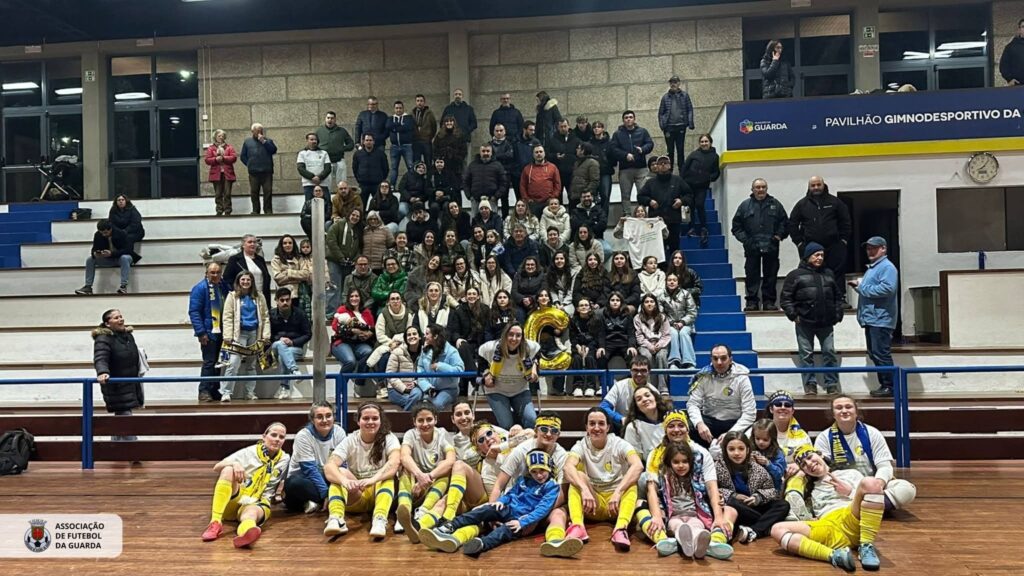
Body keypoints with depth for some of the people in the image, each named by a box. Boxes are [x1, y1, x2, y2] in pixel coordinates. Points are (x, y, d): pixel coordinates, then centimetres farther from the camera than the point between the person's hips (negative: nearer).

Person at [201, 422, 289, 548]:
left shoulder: (285, 459, 8)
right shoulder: (250, 452, 2)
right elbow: (216, 468, -5)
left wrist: (278, 495, -3)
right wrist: (234, 464, -25)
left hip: (256, 505, -1)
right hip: (233, 501, 1)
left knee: (251, 512, -39)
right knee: (228, 470, -27)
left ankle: (247, 531, -77)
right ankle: (215, 522, -37)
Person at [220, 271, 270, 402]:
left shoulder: (259, 297, 10)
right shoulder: (233, 296, 2)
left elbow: (265, 317, 9)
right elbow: (227, 317, -3)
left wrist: (266, 335, 1)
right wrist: (227, 336, -12)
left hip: (254, 334, 4)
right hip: (239, 334, -3)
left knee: (251, 365, 11)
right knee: (233, 364, -14)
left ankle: (250, 393, 19)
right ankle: (225, 392, -9)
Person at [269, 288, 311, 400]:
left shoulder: (299, 315, 0)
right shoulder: (271, 315, 0)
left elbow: (308, 334, 1)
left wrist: (293, 342, -13)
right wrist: (279, 339, -14)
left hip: (296, 347, -1)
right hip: (276, 346, 1)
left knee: (282, 356, -32)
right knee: (281, 344, -34)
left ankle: (285, 387, -25)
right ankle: (295, 371, -48)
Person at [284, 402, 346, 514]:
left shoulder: (339, 432, -9)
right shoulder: (303, 436, -17)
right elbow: (310, 469, -20)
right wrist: (326, 494, -27)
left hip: (326, 476, 3)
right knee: (294, 484, -37)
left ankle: (316, 502, -16)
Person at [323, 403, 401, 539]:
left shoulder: (389, 439, -7)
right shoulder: (349, 441, -5)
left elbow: (394, 463, -28)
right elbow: (329, 466, -22)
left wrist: (373, 479, -46)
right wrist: (345, 481, -43)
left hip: (381, 493, -1)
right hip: (355, 497, 1)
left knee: (387, 476, -30)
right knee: (340, 472, -24)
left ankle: (380, 520, -51)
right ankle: (336, 519, -43)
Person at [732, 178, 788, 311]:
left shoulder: (775, 204, 8)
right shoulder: (745, 205, 6)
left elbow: (784, 222, 11)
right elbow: (736, 225, 6)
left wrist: (779, 235, -3)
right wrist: (743, 238, -4)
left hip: (771, 247, 1)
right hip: (752, 248, -1)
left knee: (771, 275, 5)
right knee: (752, 275, 1)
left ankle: (769, 301, 12)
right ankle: (752, 301, 6)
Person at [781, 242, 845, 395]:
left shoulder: (828, 274, 14)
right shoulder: (795, 275, 0)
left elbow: (837, 297, 20)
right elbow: (785, 298, -2)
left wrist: (838, 314, 10)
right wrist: (793, 315, -10)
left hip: (826, 323, 4)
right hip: (805, 322, -3)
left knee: (829, 352, 4)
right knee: (806, 354, 2)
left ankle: (832, 385, 12)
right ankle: (810, 385, 9)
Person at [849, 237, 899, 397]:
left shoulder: (887, 267, -9)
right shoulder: (872, 267, 22)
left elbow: (887, 288, -24)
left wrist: (862, 287, -16)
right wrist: (858, 286, 9)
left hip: (880, 319, -10)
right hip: (871, 318, 10)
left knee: (881, 354, -8)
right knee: (874, 354, 13)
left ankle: (889, 386, -1)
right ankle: (883, 384, 20)